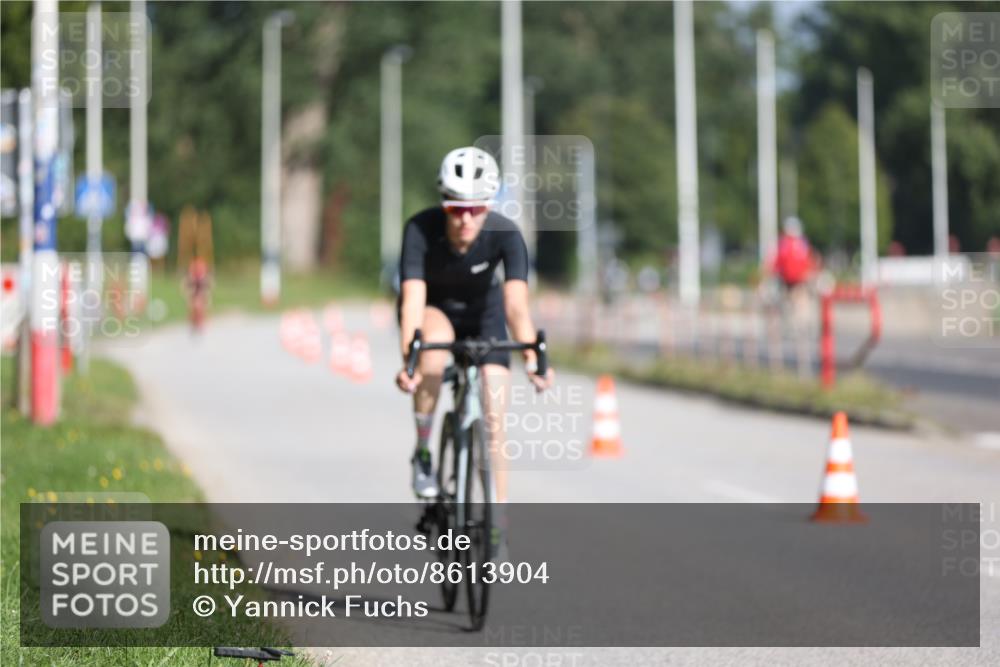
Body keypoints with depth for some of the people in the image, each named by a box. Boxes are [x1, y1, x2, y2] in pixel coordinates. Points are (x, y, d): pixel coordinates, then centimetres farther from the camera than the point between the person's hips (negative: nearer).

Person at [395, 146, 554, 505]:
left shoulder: (506, 234, -30)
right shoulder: (420, 230, -32)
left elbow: (516, 301, -40)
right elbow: (413, 298, -40)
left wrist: (531, 355, -56)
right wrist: (408, 359, -55)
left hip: (483, 311, 1)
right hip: (433, 308, -1)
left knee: (493, 418, -10)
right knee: (436, 342, -37)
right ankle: (422, 453, -19)